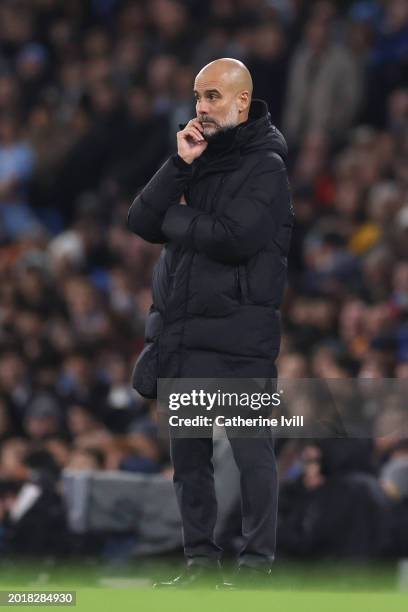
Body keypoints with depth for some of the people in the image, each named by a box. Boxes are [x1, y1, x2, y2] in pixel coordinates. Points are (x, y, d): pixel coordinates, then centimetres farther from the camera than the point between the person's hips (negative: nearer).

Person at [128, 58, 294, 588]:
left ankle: (257, 563, 1)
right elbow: (141, 222, 2)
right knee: (188, 455, 10)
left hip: (238, 338, -7)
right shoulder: (194, 158, 14)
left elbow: (237, 238, -20)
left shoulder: (266, 167, -6)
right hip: (182, 336, 7)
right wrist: (179, 165, -9)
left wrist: (174, 217, -6)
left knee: (251, 452, -4)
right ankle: (200, 559, 17)